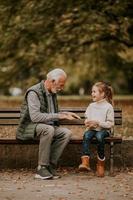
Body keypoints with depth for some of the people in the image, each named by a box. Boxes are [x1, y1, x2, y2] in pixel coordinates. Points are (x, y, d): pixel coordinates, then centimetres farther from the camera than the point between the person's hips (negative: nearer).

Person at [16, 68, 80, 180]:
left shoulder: (53, 93, 12)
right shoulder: (34, 92, -15)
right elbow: (35, 116, -28)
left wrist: (65, 114, 6)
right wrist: (58, 116, -28)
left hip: (47, 127, 7)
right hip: (29, 127, -7)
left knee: (67, 133, -20)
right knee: (48, 129, -37)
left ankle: (51, 166, -18)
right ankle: (41, 168, -30)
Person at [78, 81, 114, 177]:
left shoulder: (108, 107, -2)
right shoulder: (91, 106, 13)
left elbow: (110, 124, -7)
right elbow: (87, 119, 20)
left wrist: (97, 123, -17)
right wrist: (87, 123, -5)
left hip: (104, 129, -4)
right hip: (92, 129, 4)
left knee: (99, 136, -37)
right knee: (86, 135, -31)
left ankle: (101, 164, -22)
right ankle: (85, 161, -44)